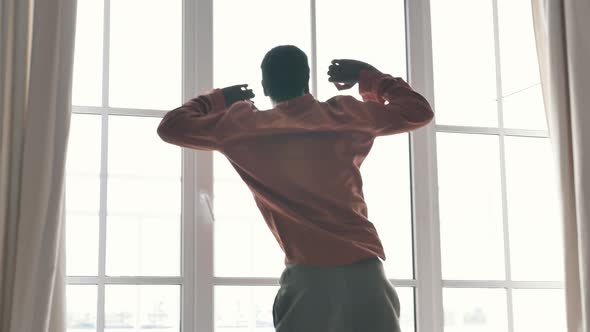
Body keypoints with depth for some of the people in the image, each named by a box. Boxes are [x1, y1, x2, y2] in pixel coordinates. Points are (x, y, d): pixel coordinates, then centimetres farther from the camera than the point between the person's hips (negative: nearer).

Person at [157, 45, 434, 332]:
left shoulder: (245, 127, 7)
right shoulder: (346, 114, 11)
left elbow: (172, 126, 13)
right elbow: (419, 110, 23)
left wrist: (218, 100, 26)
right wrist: (367, 75, 30)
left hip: (307, 275, -1)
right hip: (364, 270, 1)